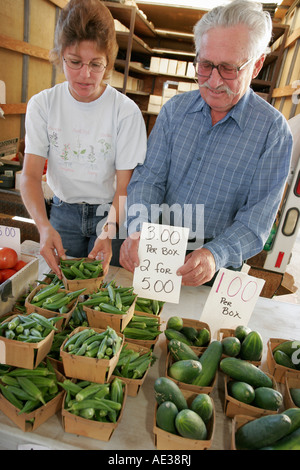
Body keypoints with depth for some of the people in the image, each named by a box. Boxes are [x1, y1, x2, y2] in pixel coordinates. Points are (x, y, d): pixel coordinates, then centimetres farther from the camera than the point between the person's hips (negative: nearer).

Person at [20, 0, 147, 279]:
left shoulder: (126, 111, -14)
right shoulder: (42, 105, -7)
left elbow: (124, 185, -14)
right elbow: (31, 175, -11)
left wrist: (108, 231, -31)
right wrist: (44, 226, -29)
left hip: (109, 213, -2)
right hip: (63, 211, 2)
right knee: (58, 283, 13)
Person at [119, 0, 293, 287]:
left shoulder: (273, 130, -11)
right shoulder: (174, 109, -2)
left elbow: (258, 214, -14)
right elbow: (150, 176, -6)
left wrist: (216, 255, -32)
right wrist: (138, 231, -25)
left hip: (217, 267, -2)